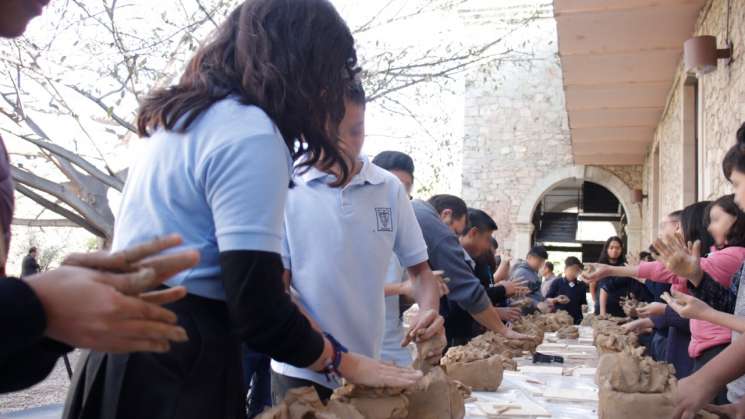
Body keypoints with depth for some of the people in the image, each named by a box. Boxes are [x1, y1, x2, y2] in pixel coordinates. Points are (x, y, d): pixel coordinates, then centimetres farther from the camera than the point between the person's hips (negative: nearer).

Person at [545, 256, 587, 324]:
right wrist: (556, 300, -17)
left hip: (576, 320, 3)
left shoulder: (581, 286, 10)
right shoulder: (557, 282, 0)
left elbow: (583, 303, 16)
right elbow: (547, 299, 1)